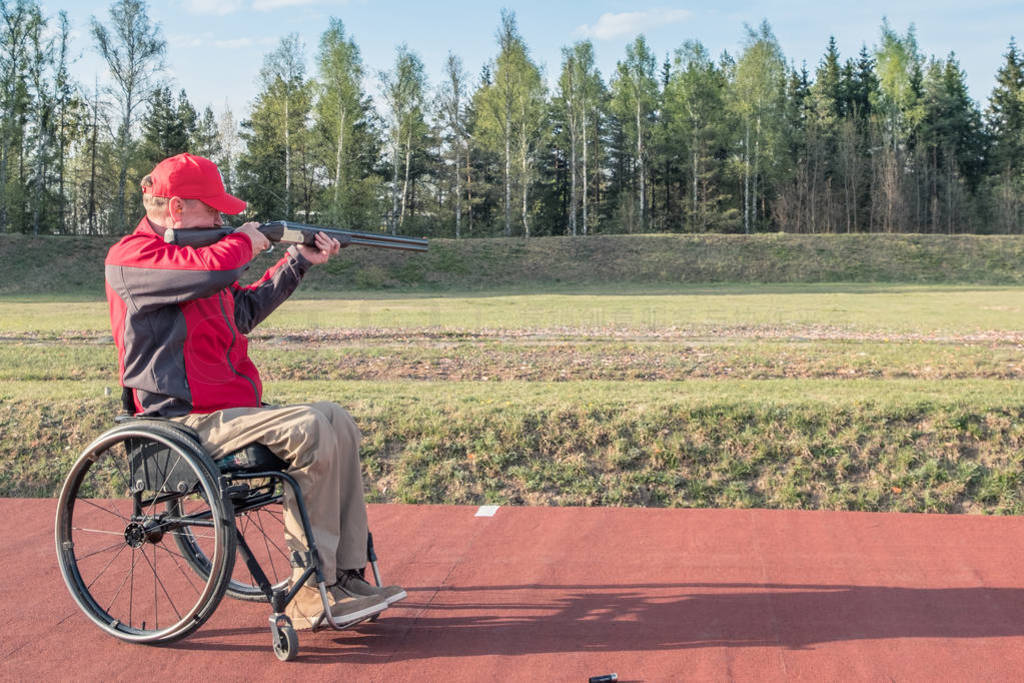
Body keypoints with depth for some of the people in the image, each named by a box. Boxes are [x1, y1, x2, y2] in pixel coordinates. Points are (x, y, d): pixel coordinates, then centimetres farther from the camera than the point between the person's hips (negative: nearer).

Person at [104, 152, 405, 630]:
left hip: (229, 408, 10)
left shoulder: (188, 252, 20)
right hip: (185, 423, -10)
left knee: (339, 423, 1)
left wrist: (299, 261, 27)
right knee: (309, 429, -25)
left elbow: (244, 311, 33)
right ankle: (310, 598, -20)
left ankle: (346, 577, -2)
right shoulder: (131, 257, -10)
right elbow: (215, 270, -29)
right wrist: (245, 241, -7)